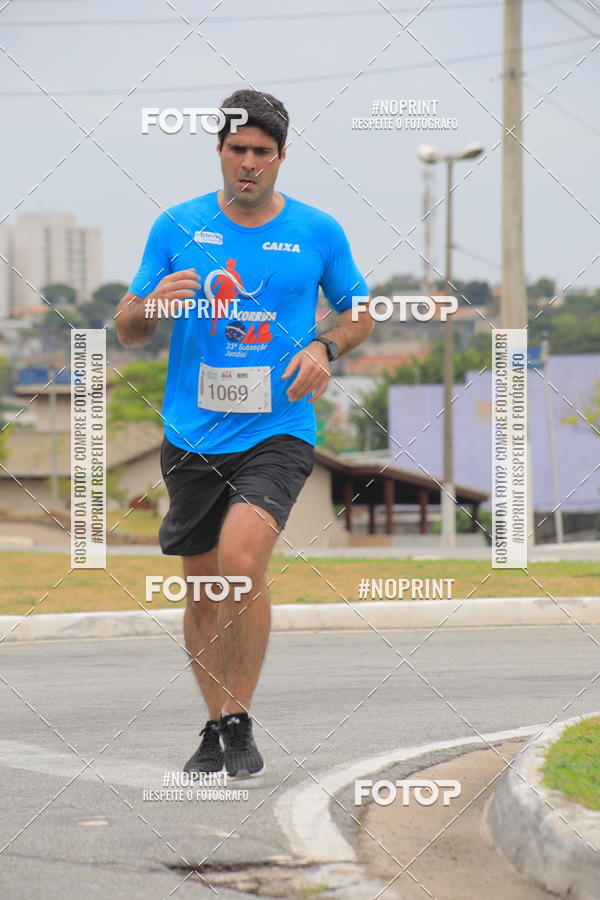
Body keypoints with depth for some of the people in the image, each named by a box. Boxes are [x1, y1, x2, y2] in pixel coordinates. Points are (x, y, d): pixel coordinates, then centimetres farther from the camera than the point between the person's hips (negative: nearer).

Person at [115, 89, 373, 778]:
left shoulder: (317, 232, 3)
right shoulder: (176, 228, 5)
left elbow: (358, 311, 18)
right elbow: (127, 330, 10)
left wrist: (325, 347, -3)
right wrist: (153, 303, -13)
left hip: (278, 431, -2)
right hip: (192, 437, 2)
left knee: (240, 560, -23)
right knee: (201, 587, 7)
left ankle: (240, 722, -10)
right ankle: (216, 729, 25)